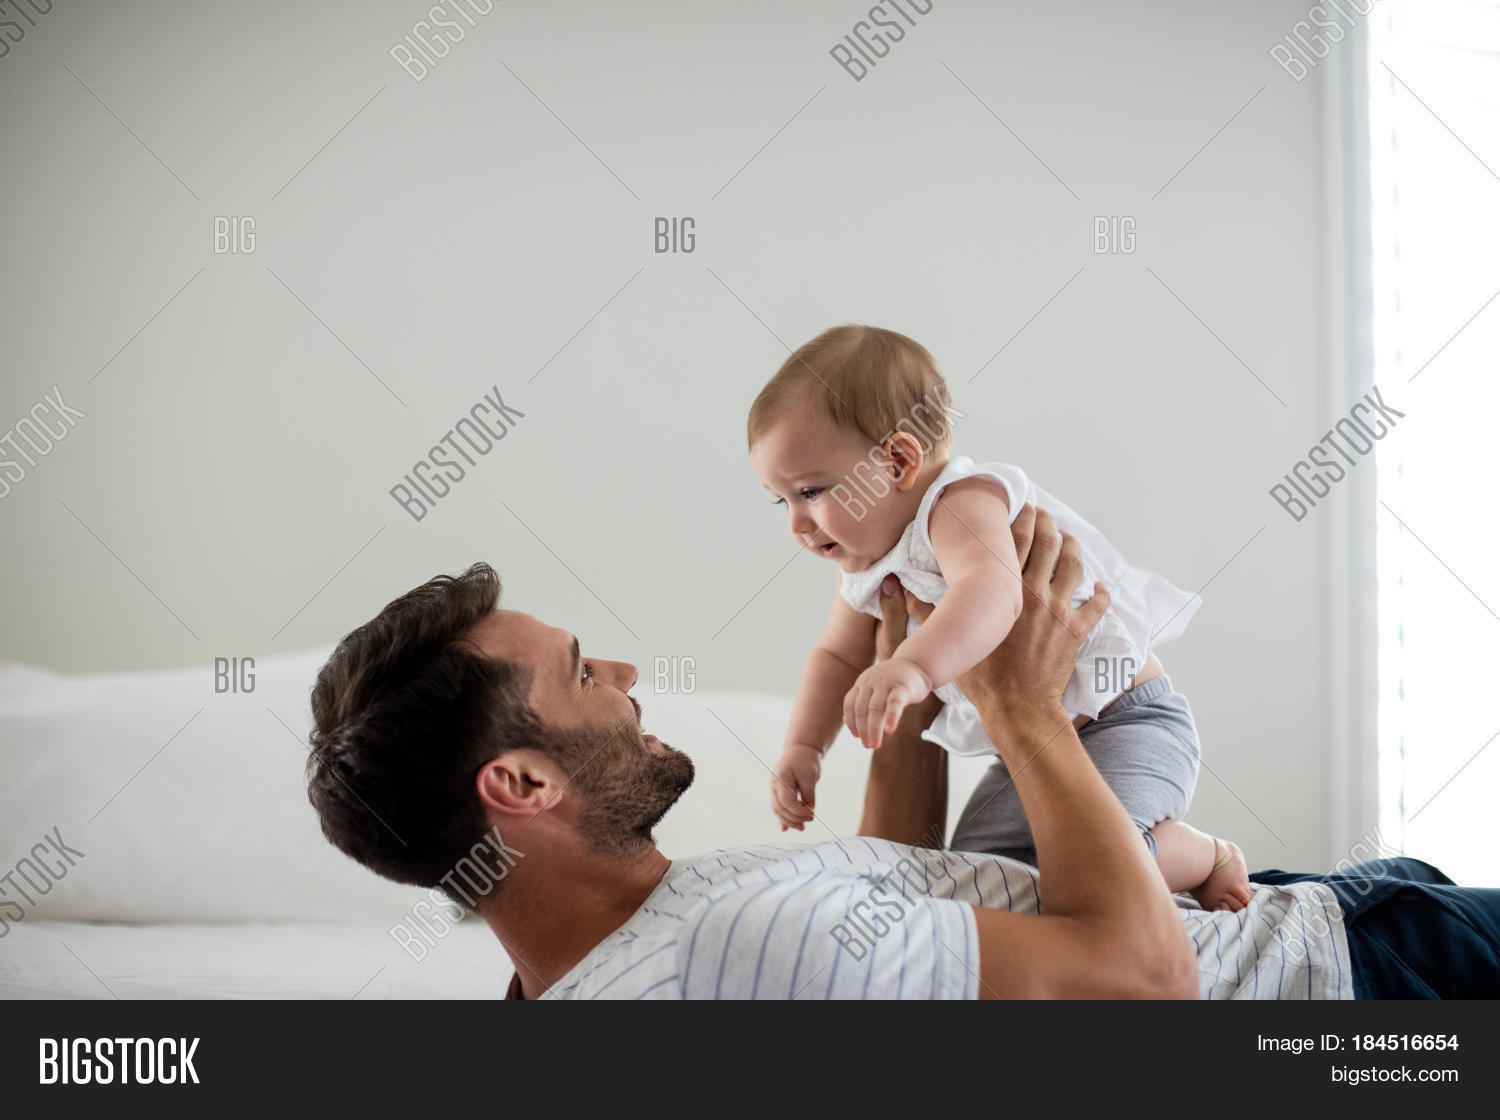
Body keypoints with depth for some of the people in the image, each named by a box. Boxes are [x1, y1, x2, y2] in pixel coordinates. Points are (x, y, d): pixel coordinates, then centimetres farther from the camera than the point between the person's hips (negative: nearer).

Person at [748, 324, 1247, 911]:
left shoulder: (962, 502, -25)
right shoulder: (868, 566, 6)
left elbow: (993, 591, -47)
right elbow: (838, 655, 23)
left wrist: (912, 666, -64)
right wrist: (803, 747, 7)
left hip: (1124, 722, -10)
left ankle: (1209, 859, 0)